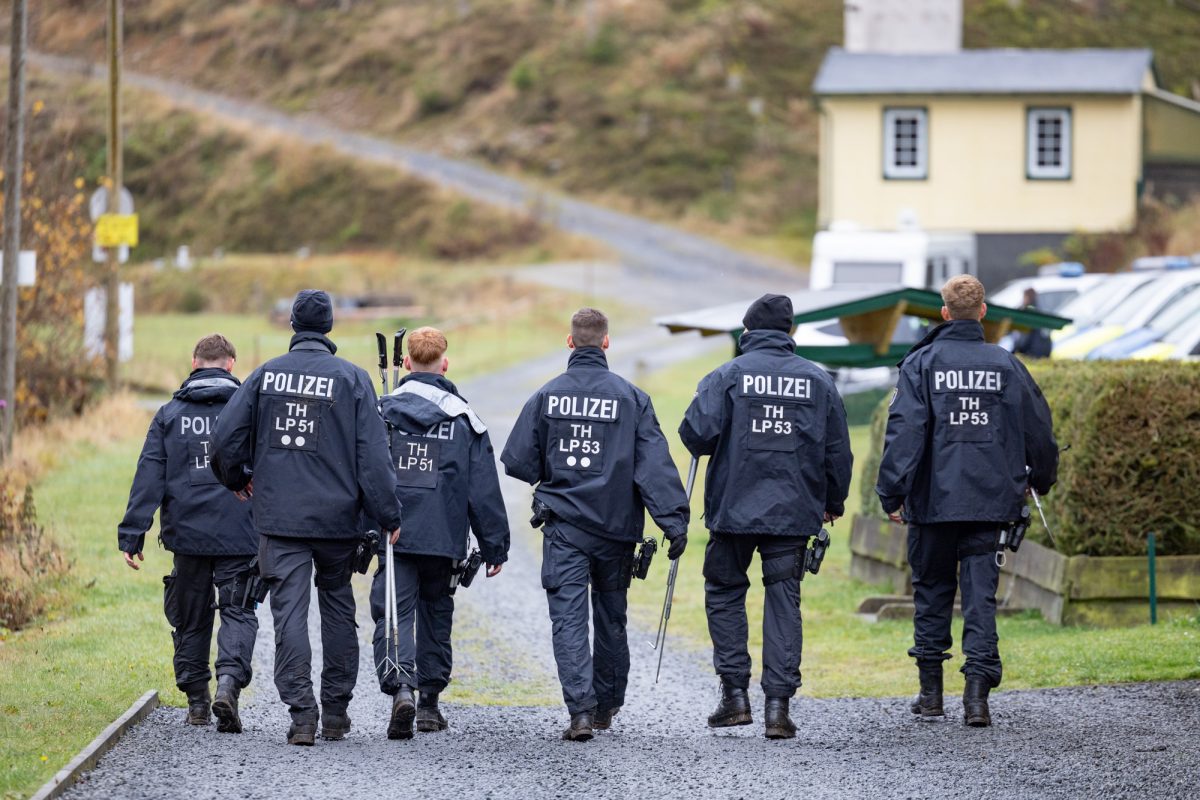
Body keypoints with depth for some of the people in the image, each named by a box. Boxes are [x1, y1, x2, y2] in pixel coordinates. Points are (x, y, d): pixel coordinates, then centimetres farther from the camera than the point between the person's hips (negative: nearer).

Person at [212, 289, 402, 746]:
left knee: (289, 610, -2)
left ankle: (301, 712, -13)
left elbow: (225, 436, 1)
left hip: (279, 517, 0)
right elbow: (372, 455, -6)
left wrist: (238, 480, 21)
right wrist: (389, 517, -2)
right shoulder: (351, 379, -2)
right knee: (337, 607, 14)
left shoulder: (266, 375, 2)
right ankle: (336, 710, 17)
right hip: (336, 518, 0)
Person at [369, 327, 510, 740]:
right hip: (444, 538, 1)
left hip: (392, 535, -1)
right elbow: (484, 491, 3)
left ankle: (400, 686, -27)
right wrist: (494, 547, 8)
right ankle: (429, 702, 20)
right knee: (436, 615, 16)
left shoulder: (381, 412, 2)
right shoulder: (464, 419, 2)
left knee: (393, 614, -3)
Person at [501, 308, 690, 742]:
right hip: (616, 527, 1)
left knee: (569, 619, -3)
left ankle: (580, 709, -18)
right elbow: (656, 465, -8)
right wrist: (674, 522, -10)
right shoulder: (630, 397, -3)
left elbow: (518, 462, 0)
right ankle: (607, 706, 27)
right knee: (611, 618, 16)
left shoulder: (545, 396, -1)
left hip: (563, 527, -1)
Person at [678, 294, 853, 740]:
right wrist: (834, 502, 23)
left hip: (734, 507, -2)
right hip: (794, 512, 2)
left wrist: (702, 447, 9)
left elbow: (697, 432, -15)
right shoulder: (818, 381, 5)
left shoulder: (727, 376, -5)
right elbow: (838, 450, 9)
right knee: (784, 601, 5)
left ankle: (735, 693, 8)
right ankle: (778, 703, -2)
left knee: (724, 594, 14)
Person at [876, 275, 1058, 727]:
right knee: (980, 595, 1)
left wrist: (892, 493, -9)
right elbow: (1038, 427, 8)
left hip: (933, 500, -1)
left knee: (932, 590, 13)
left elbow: (905, 431, -11)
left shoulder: (922, 363, -4)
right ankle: (977, 693, -10)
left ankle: (931, 691, 17)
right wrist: (1041, 480, 24)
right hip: (989, 501, 1)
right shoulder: (1006, 366, 3)